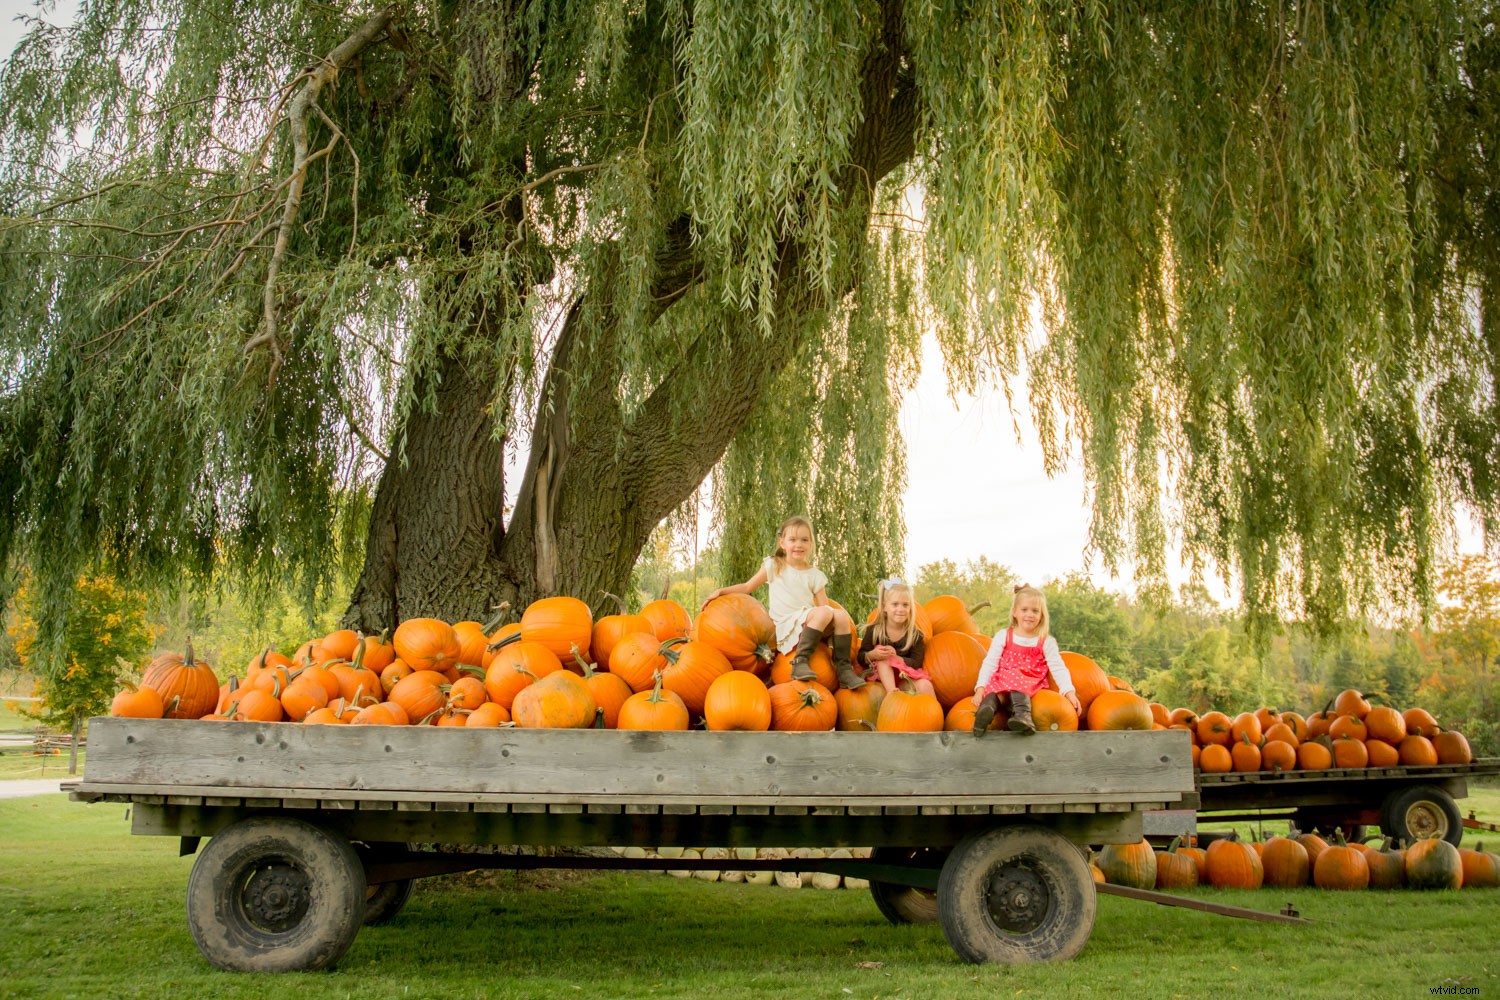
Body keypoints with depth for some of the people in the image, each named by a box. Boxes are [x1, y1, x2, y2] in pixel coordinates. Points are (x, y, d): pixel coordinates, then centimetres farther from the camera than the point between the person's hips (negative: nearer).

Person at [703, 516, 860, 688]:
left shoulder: (815, 575, 12)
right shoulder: (774, 566, 8)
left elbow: (824, 605, 6)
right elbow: (747, 587, 12)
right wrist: (721, 591, -1)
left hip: (808, 625, 4)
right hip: (785, 626, -3)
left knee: (841, 615, -24)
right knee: (823, 613, -31)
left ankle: (844, 668, -21)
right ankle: (800, 661, -34)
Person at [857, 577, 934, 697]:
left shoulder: (916, 634, -7)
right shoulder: (874, 630, -8)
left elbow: (916, 663, -13)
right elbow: (860, 658, -8)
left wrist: (895, 658, -28)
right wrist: (873, 655, -31)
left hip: (907, 674, 0)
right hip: (881, 672, 0)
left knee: (925, 686, -29)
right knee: (883, 658, -31)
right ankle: (891, 692, -43)